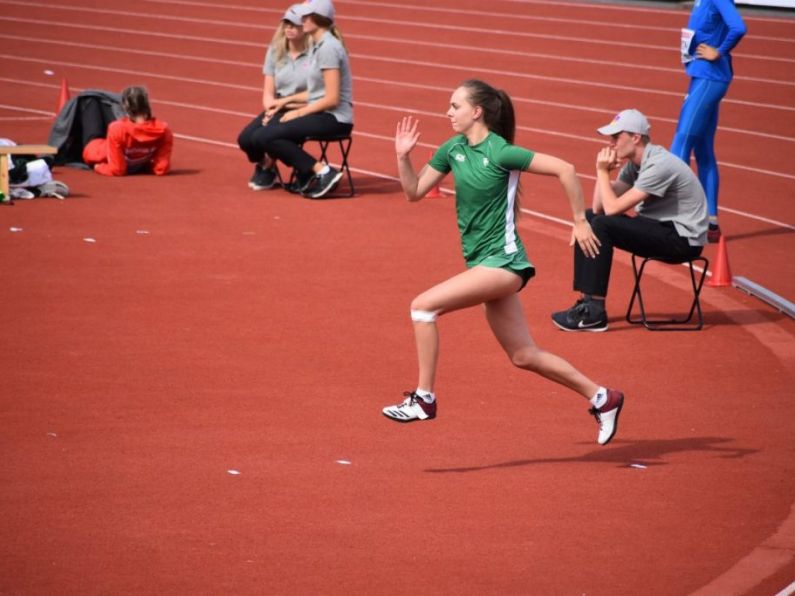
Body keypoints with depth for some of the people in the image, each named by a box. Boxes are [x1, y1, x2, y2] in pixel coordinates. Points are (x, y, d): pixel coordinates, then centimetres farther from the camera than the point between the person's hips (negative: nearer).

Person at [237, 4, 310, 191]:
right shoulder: (275, 51, 8)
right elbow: (268, 93, 8)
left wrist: (285, 101, -12)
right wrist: (272, 108, -14)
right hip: (278, 111, 6)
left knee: (261, 138, -26)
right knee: (245, 139, -16)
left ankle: (268, 169, 9)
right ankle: (264, 165, 18)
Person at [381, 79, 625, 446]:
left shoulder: (500, 153, -15)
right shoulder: (453, 150, 6)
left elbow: (564, 169, -14)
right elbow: (414, 192, 13)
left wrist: (580, 221, -10)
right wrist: (403, 156, -2)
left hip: (502, 261, -8)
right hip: (482, 262, 8)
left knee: (423, 306, -18)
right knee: (523, 356, 12)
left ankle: (424, 398, -12)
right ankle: (601, 398, 24)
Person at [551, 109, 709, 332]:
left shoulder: (658, 165, -21)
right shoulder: (634, 164, 7)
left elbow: (612, 208, -23)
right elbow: (599, 207, 7)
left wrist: (603, 171, -12)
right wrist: (603, 171, -5)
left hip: (683, 240, -10)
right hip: (661, 228, 10)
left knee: (602, 225, -22)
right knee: (588, 218, 8)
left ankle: (594, 313, -20)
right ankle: (586, 301, 4)